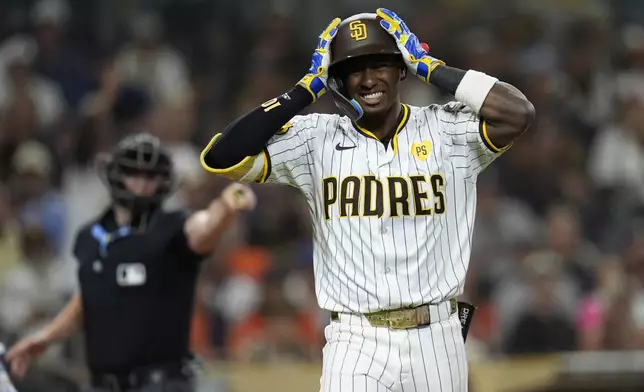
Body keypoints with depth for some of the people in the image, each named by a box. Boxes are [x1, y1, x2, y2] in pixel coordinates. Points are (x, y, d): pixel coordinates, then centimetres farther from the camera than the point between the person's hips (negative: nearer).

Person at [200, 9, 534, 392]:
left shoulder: (448, 131, 1)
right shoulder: (316, 139, 3)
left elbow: (518, 114, -17)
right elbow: (221, 158, -6)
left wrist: (430, 67, -8)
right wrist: (306, 89, -4)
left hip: (436, 342, 1)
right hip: (355, 345, 0)